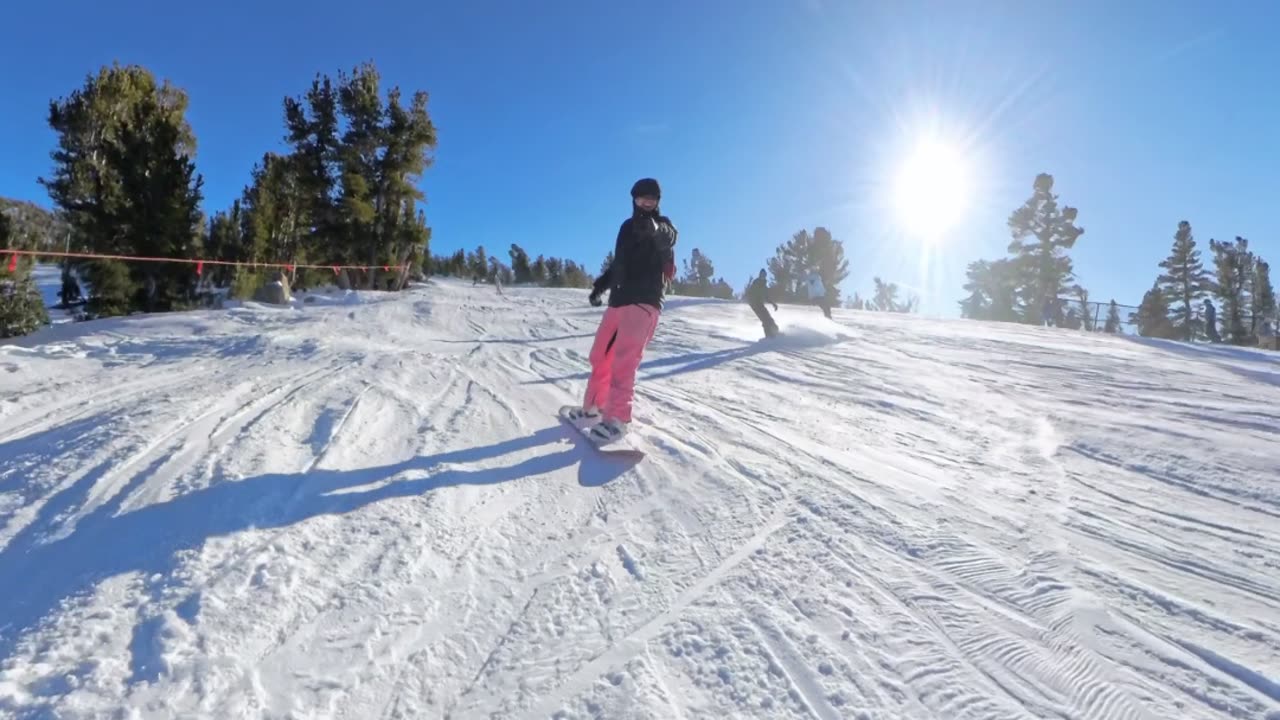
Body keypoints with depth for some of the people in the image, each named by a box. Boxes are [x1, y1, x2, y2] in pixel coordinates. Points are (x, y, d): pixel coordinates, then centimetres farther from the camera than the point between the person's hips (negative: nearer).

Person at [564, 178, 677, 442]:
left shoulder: (663, 227, 1)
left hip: (644, 301, -7)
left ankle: (617, 419, -11)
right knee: (600, 356, 9)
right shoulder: (628, 226, 19)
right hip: (618, 300, 7)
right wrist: (601, 284, 16)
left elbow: (667, 237, -24)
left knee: (623, 361, -15)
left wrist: (652, 227, -45)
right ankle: (594, 407, 21)